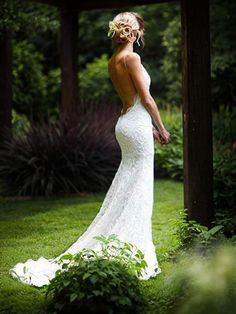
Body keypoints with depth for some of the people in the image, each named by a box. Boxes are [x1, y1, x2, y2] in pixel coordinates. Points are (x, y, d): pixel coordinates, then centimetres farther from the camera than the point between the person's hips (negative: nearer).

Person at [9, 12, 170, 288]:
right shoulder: (131, 57, -14)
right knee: (138, 189, -3)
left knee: (127, 189, 13)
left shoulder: (113, 61, 12)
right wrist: (161, 128, -2)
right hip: (138, 124, -9)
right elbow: (146, 98, -13)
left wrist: (151, 127, 23)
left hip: (126, 122, 9)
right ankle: (134, 248, 3)